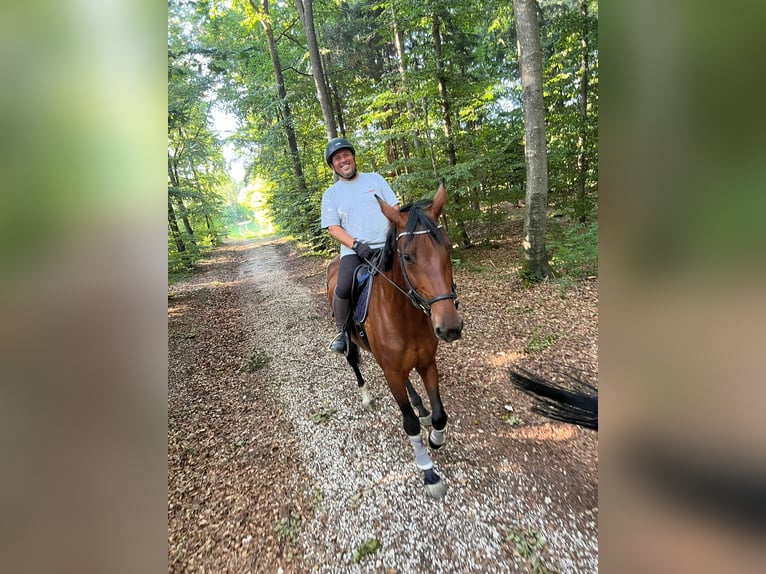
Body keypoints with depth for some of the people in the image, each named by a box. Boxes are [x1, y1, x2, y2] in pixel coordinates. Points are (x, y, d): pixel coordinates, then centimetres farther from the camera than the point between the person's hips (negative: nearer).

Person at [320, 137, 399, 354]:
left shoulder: (375, 178, 15)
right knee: (343, 289, -28)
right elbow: (333, 228, 1)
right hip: (354, 250, -1)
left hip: (386, 246, 2)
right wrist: (357, 244, -16)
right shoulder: (330, 194, 11)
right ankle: (342, 332, -2)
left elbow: (395, 209, 11)